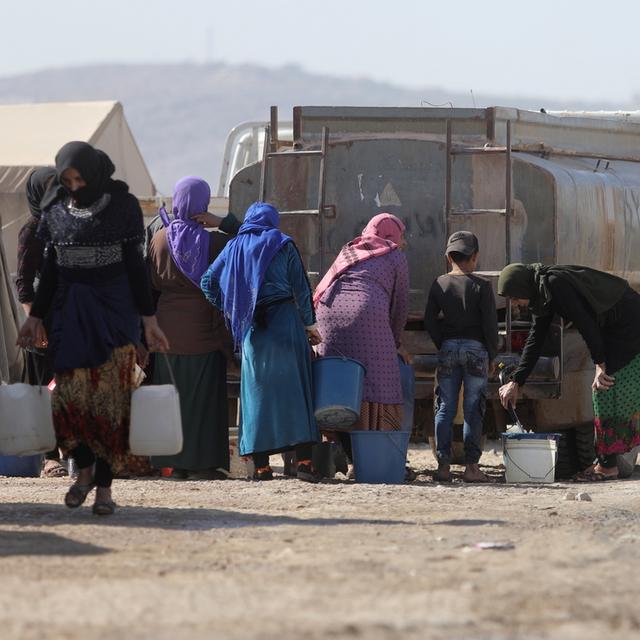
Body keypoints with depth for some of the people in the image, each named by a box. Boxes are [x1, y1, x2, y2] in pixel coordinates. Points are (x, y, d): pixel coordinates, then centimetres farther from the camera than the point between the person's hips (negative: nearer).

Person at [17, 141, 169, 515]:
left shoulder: (122, 205, -2)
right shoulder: (56, 209, 7)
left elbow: (136, 265, 0)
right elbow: (50, 269, 14)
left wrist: (149, 319, -2)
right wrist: (36, 316, 13)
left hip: (115, 309, -3)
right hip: (69, 312, 3)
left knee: (110, 397, -5)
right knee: (70, 393, -7)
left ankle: (104, 485, 0)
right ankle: (85, 469, 15)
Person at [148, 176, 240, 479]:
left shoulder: (159, 239, 1)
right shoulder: (212, 242, -10)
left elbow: (153, 282, 6)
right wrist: (223, 223, -8)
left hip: (168, 324, 4)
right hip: (203, 326, -4)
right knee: (202, 394, 1)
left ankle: (175, 463, 10)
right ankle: (201, 462, -1)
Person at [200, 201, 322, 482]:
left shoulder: (234, 248, 11)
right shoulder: (282, 245, 3)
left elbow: (208, 282, 7)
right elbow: (301, 287, -1)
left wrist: (229, 312, 15)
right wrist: (309, 323, 6)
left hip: (251, 327, 2)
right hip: (285, 321, -2)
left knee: (257, 391, 6)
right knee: (293, 388, -1)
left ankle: (261, 466, 2)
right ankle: (304, 461, -10)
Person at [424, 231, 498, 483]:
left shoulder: (439, 284, 3)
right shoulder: (481, 285, -6)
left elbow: (430, 321, 3)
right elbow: (490, 323, -7)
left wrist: (443, 346, 13)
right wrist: (491, 355, 4)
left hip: (448, 348, 3)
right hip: (475, 348, -3)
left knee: (445, 408, 6)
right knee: (473, 409, 0)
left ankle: (443, 465, 2)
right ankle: (471, 466, -3)